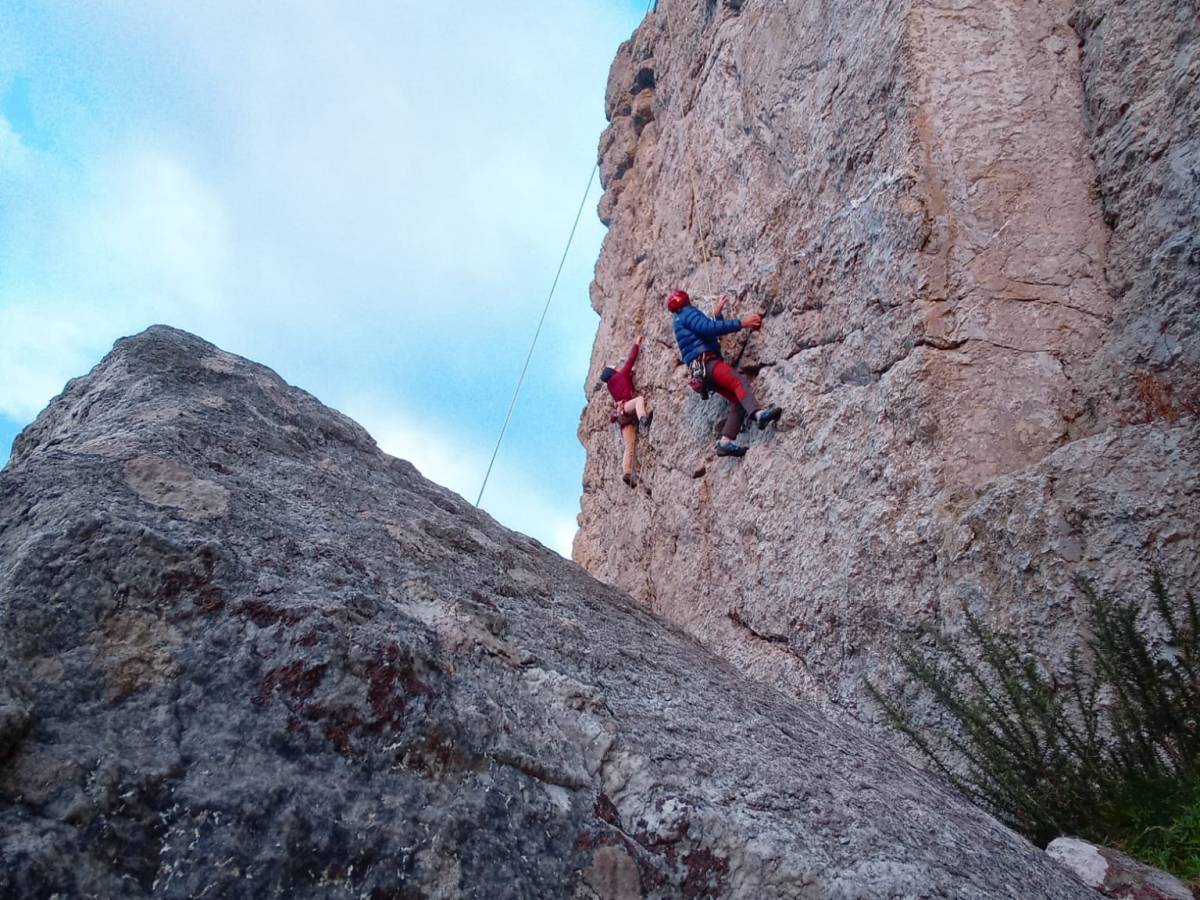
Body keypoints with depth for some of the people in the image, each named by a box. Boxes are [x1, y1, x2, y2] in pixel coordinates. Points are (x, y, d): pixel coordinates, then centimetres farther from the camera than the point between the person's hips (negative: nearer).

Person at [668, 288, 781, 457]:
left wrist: (717, 313, 39)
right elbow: (710, 328, -17)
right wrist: (741, 323, -17)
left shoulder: (680, 323, 34)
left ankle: (726, 441, -16)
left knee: (737, 401, -3)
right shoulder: (688, 314, 3)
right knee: (739, 381, -30)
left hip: (702, 370, 9)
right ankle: (758, 413, -55)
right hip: (706, 361, -9)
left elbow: (711, 334, 40)